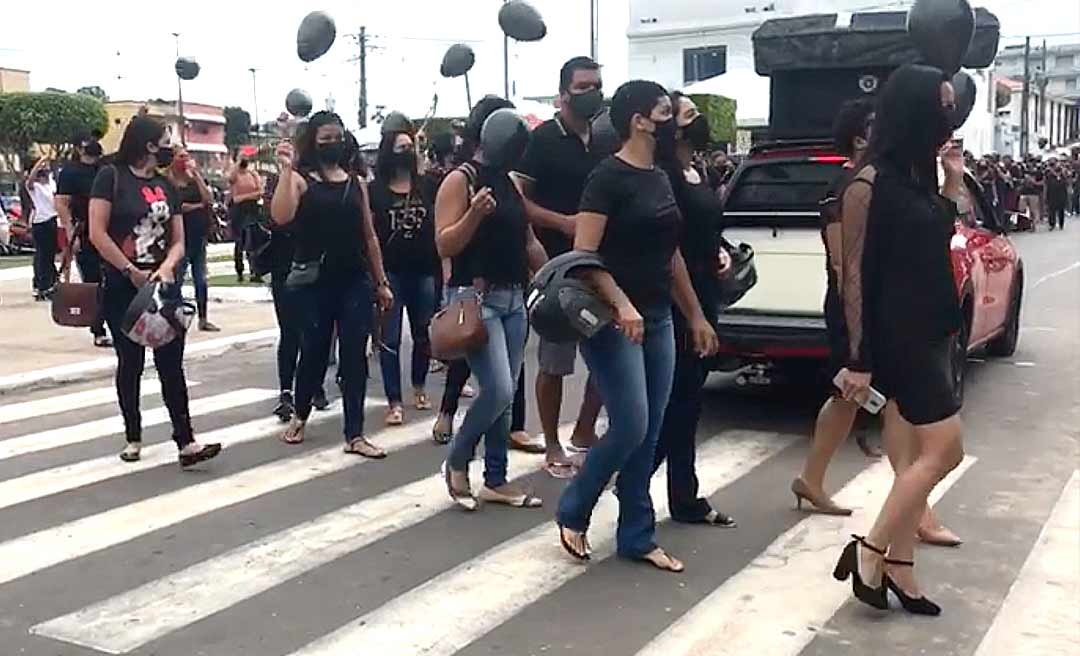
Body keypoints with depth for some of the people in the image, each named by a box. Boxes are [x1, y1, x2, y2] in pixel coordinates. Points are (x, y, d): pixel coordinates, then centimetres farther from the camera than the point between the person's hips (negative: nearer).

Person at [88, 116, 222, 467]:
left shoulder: (166, 186, 10)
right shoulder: (111, 176, -6)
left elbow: (178, 241, 7)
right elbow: (97, 234, -12)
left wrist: (167, 266, -13)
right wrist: (132, 272, -11)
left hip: (163, 286, 4)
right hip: (122, 288, -4)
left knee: (171, 364, -1)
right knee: (130, 363, 8)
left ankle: (186, 442, -3)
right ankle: (133, 438, 21)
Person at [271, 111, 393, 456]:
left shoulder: (356, 184, 10)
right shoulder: (300, 180, -2)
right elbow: (280, 217, -22)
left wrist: (381, 282, 12)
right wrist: (286, 169, -24)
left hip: (355, 280, 3)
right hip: (315, 282, -3)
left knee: (354, 356, 1)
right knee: (314, 351, 8)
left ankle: (354, 435, 7)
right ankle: (300, 415, 34)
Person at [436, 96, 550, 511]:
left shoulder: (512, 183, 14)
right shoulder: (459, 180, -8)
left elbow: (529, 242, 20)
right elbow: (444, 246, -14)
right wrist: (475, 214, -28)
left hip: (513, 298, 7)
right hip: (475, 298, -7)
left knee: (505, 395, 8)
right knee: (497, 392, -14)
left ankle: (496, 481, 17)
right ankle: (457, 461, 9)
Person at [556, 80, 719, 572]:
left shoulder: (660, 179, 13)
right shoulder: (608, 177, -11)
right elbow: (583, 255, -17)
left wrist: (696, 317, 19)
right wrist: (621, 305, -27)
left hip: (658, 321, 8)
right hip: (615, 321, -8)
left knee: (649, 436, 8)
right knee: (630, 428, -9)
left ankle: (637, 538, 17)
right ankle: (572, 513, 13)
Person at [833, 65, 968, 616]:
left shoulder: (918, 175, 10)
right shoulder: (871, 183, -14)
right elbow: (855, 275, -15)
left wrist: (954, 178, 10)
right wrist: (860, 360, -17)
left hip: (931, 333, 9)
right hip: (898, 337, -9)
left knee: (927, 455, 10)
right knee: (943, 450, -9)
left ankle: (897, 568, 18)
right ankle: (868, 552, 3)